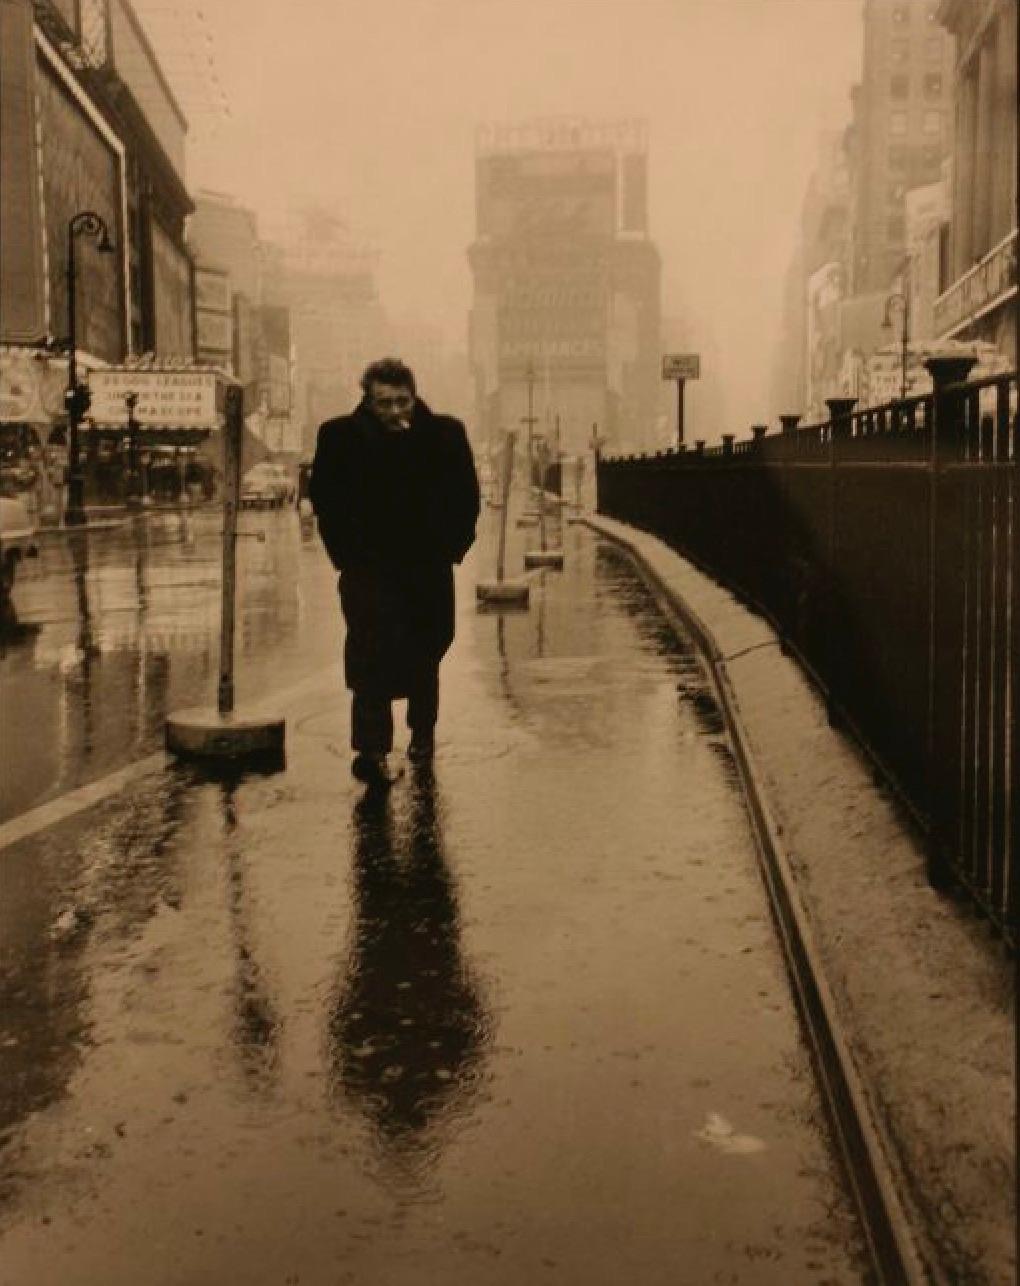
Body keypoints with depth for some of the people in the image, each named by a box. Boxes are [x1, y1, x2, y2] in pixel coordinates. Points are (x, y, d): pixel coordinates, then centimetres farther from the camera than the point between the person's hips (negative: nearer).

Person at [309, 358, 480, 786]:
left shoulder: (445, 434, -3)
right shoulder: (339, 437, -7)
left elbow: (466, 497, 5)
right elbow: (324, 500, -1)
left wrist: (450, 548, -1)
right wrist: (346, 554, -6)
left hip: (430, 569, 3)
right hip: (368, 569, -2)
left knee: (426, 655, 16)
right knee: (372, 654, -13)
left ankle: (423, 732, 38)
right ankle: (371, 751, -10)